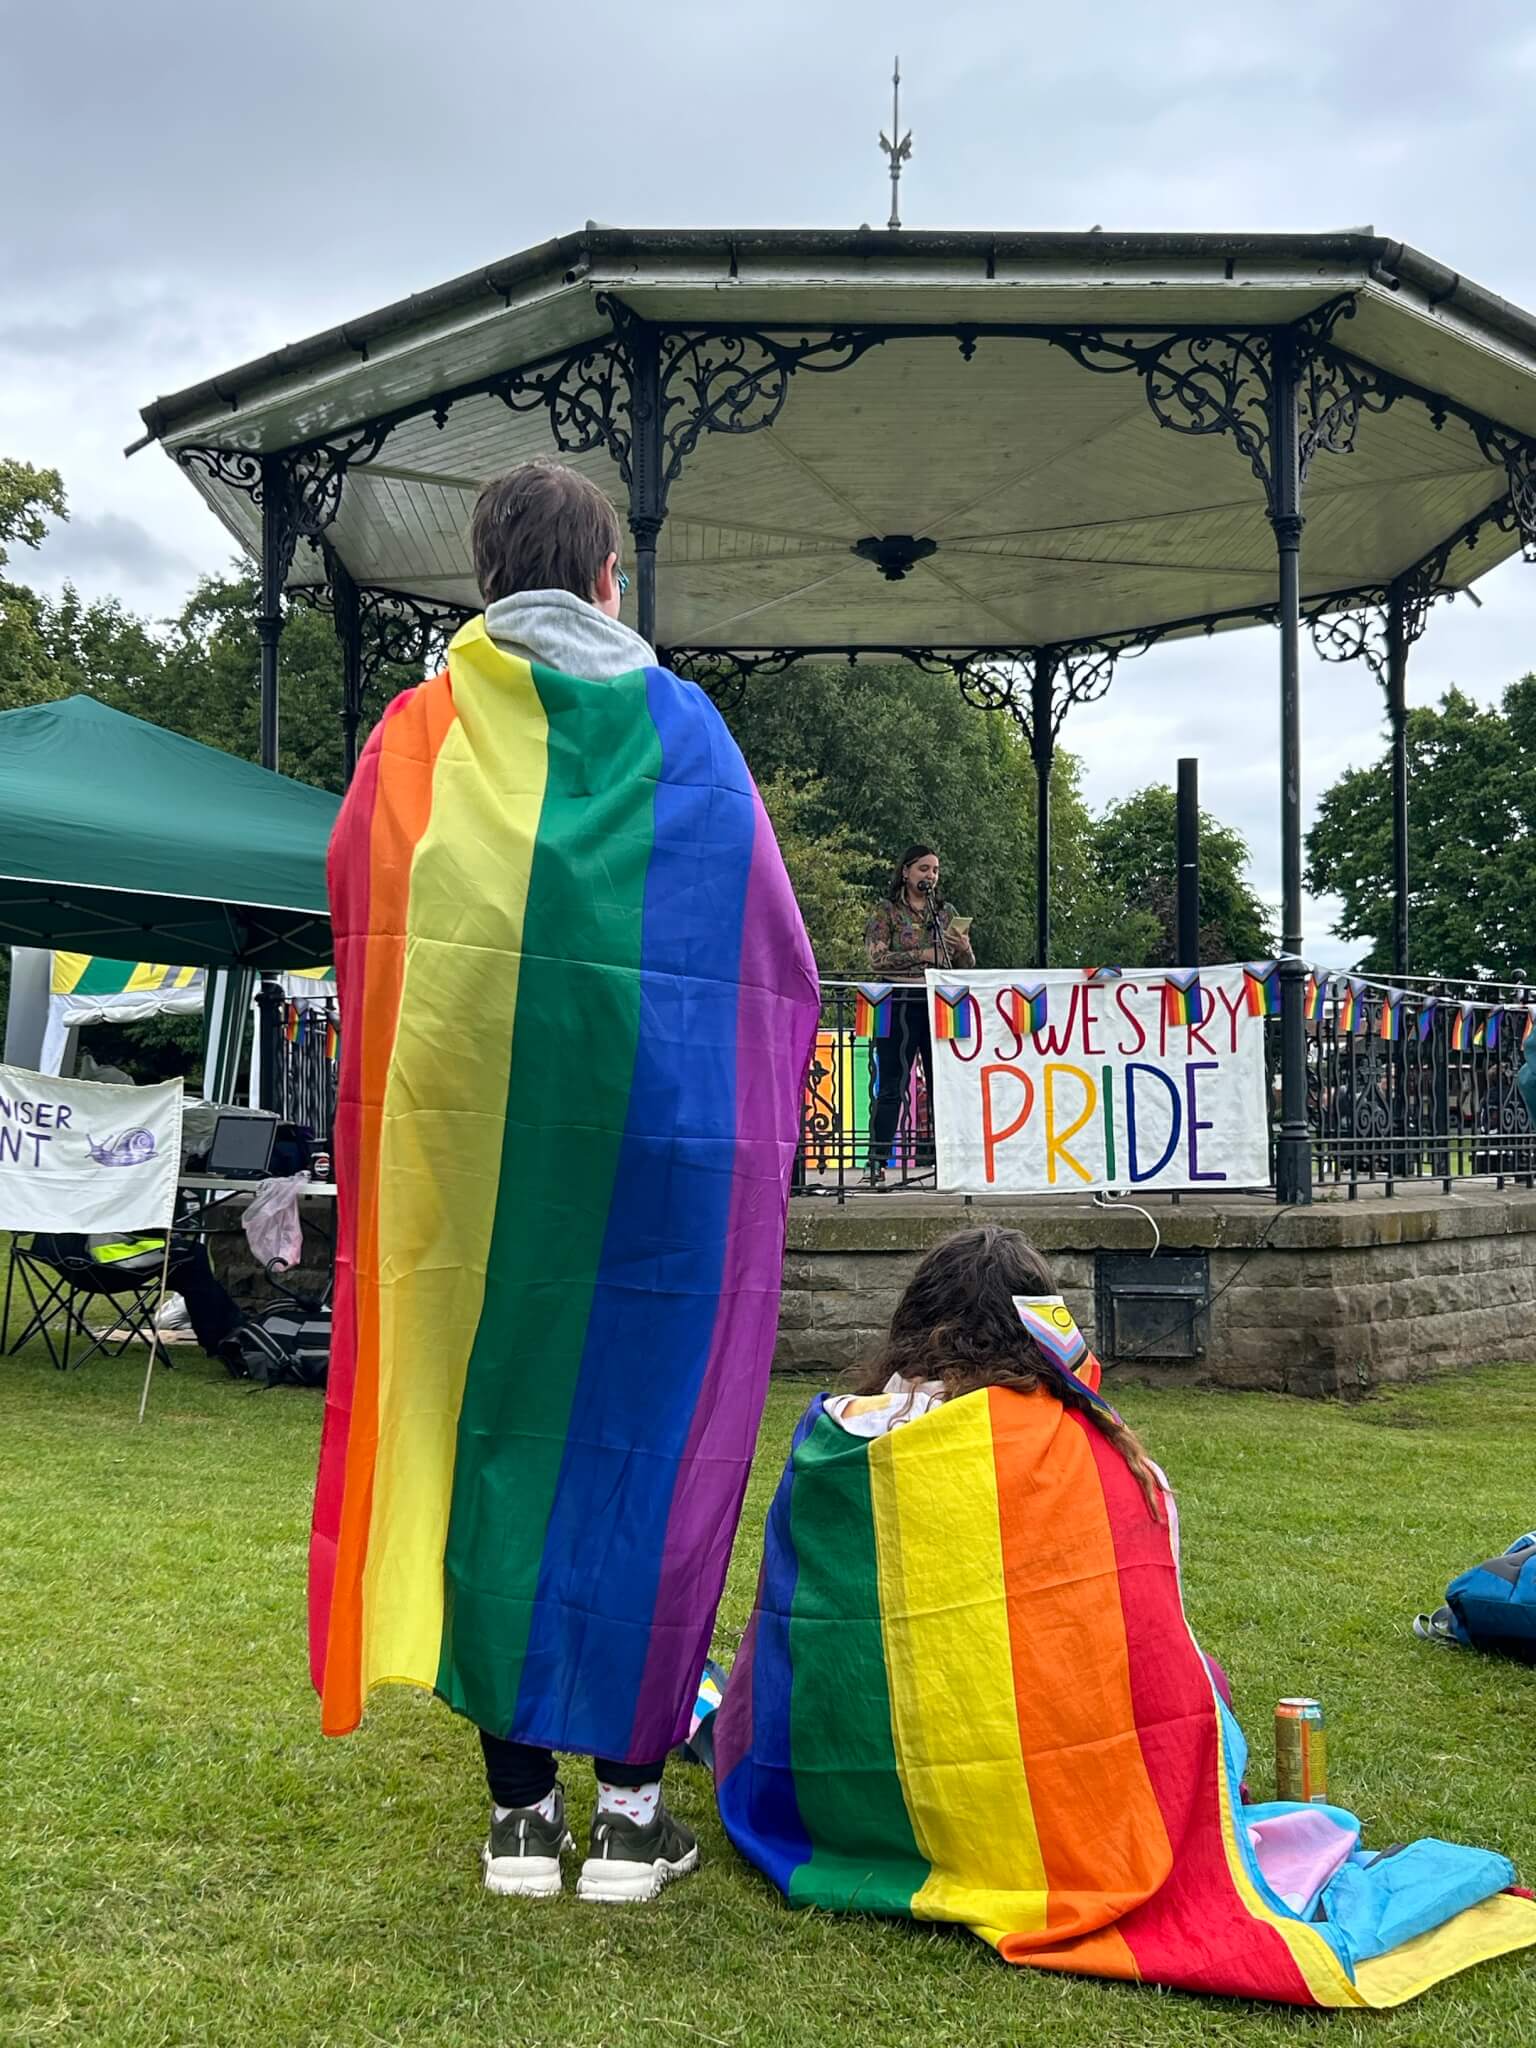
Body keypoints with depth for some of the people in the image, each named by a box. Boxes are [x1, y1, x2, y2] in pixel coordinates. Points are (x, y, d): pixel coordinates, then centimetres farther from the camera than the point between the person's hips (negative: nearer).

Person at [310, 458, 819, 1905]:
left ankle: (519, 1799, 13)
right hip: (658, 1138, -1)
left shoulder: (419, 733, 5)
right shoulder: (683, 728, 4)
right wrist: (762, 1090, 20)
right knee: (645, 1438, 6)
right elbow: (773, 952, 5)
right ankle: (630, 1798, 10)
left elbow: (356, 923, 6)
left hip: (466, 1145, 1)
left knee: (488, 1431, 8)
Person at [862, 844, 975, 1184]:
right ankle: (878, 1161, -4)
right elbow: (876, 960, -8)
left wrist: (964, 949, -6)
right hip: (901, 1005, -4)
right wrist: (921, 956, -13)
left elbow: (966, 965, 17)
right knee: (891, 1088, -5)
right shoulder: (888, 912, 4)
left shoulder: (947, 913, 16)